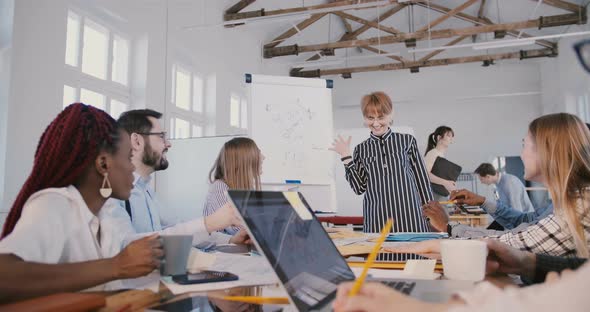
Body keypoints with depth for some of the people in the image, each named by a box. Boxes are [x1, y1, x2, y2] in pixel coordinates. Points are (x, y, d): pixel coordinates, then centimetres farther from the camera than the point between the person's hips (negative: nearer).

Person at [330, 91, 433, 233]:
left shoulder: (407, 141, 5)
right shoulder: (361, 149, 9)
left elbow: (422, 179, 8)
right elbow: (359, 188, 4)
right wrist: (346, 157, 0)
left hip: (409, 217, -1)